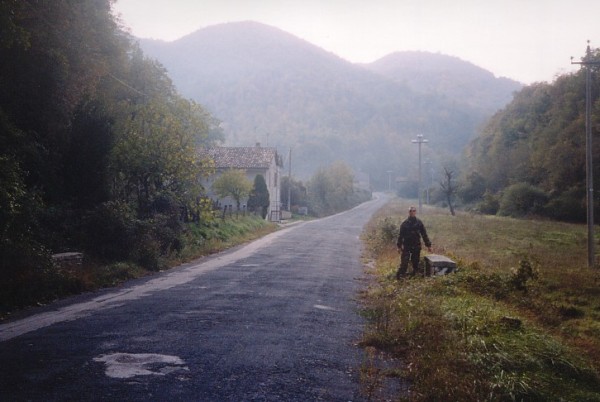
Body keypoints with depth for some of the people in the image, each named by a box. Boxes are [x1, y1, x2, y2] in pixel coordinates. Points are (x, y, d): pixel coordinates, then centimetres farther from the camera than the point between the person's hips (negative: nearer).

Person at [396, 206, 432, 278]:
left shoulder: (419, 222, 2)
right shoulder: (405, 223, 0)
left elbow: (424, 234, 5)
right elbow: (400, 235, 3)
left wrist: (428, 245, 3)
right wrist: (399, 246, 0)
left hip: (416, 246, 1)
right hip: (406, 246, -1)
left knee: (416, 262, 7)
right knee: (404, 262, -8)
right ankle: (400, 275, -5)